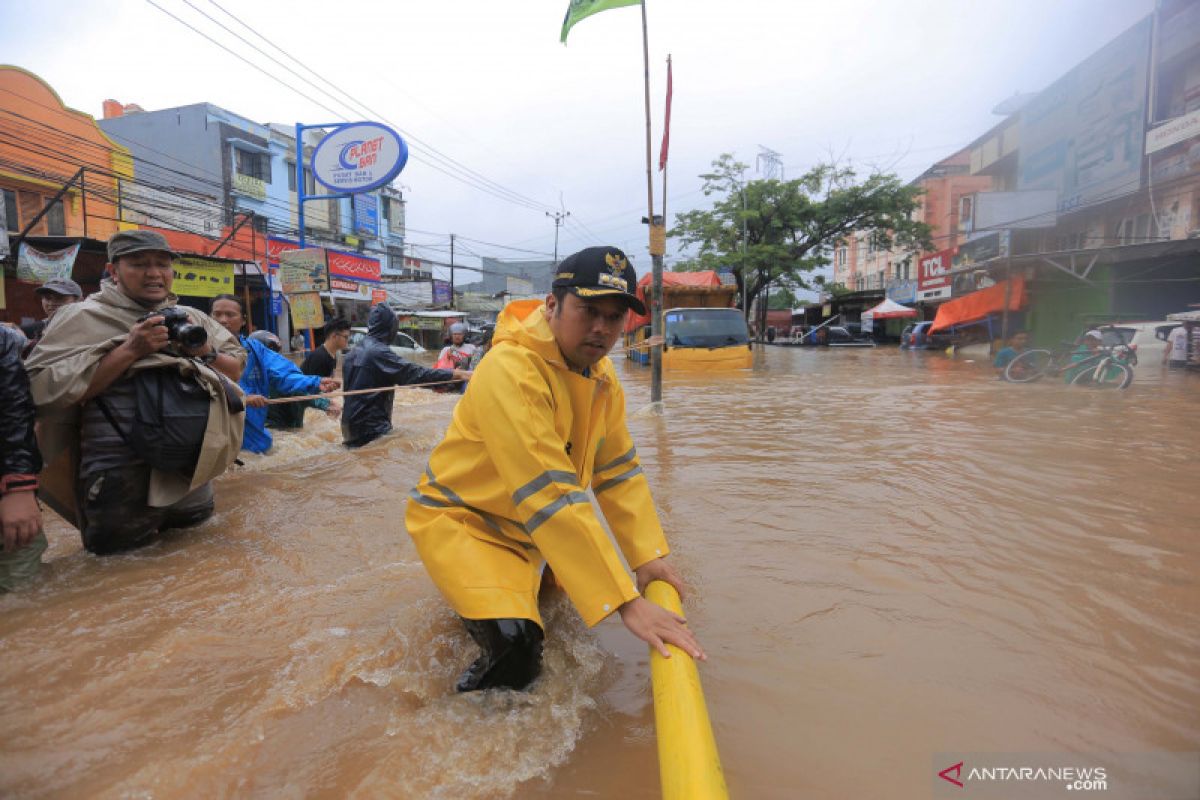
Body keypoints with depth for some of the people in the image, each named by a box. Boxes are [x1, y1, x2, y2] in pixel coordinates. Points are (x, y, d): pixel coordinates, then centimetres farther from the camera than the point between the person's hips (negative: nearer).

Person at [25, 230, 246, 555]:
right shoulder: (84, 317, -7)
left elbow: (236, 369, 11)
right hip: (121, 477, -5)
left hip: (191, 468, 5)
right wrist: (129, 350, -22)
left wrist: (205, 351, -10)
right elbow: (43, 388, -17)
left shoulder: (191, 318, 7)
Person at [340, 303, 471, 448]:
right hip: (371, 429, -10)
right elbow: (415, 373, -24)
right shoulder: (378, 352, -18)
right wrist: (457, 374, -24)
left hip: (352, 427, 10)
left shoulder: (353, 353, 10)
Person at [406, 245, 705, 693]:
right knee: (516, 644, -25)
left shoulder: (602, 376, -4)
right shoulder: (511, 371, -32)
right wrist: (625, 602, -37)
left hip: (530, 527, 8)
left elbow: (618, 471, 0)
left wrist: (648, 555, -11)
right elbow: (551, 496, -37)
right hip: (457, 518, -8)